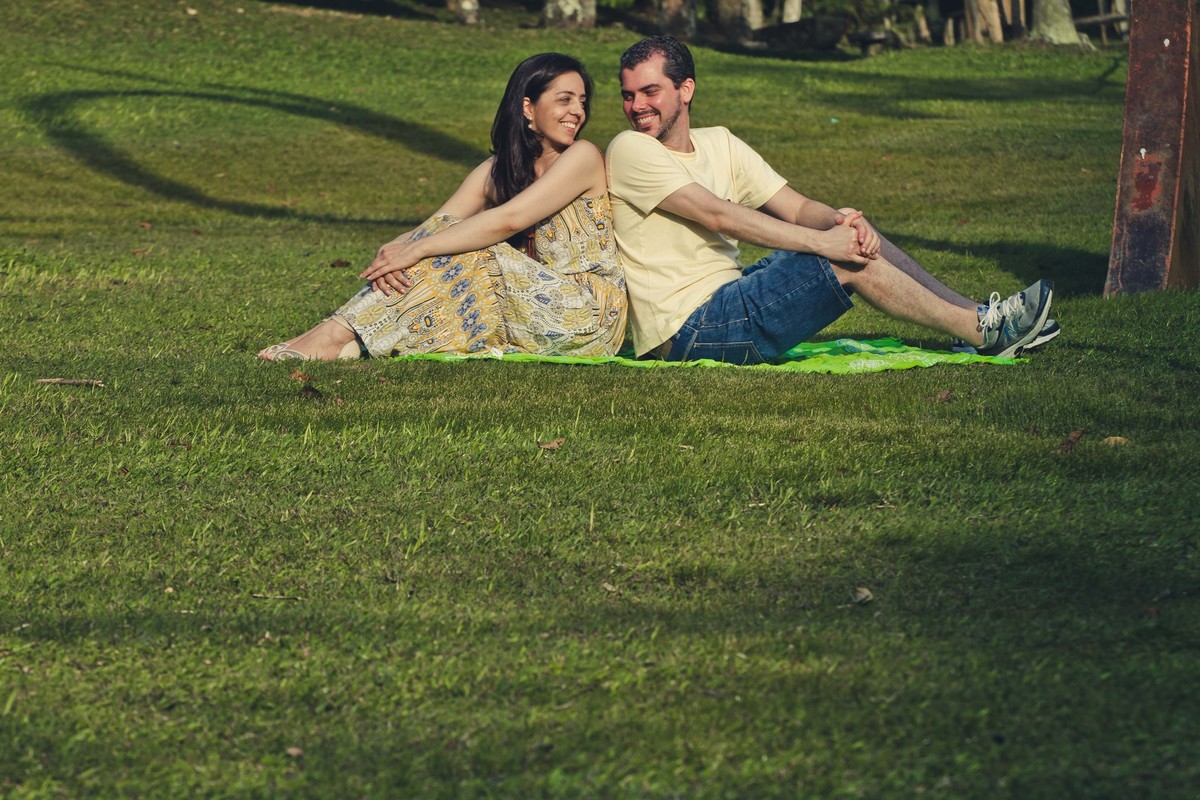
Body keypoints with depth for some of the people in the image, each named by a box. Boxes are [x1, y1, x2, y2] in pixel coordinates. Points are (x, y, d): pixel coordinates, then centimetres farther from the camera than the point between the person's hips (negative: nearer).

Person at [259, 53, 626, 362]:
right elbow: (437, 227, -1)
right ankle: (339, 338, -28)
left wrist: (416, 250, -25)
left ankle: (338, 336, -26)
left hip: (589, 316, -6)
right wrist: (392, 251, -25)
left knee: (463, 259, -22)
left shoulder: (584, 157, -9)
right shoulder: (497, 170, 11)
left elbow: (508, 220, -20)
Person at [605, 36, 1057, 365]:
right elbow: (717, 216, -20)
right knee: (849, 262, -16)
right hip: (686, 333, -8)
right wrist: (821, 241, -24)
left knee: (853, 237, 1)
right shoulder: (630, 151, -10)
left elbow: (797, 208, 8)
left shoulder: (719, 144, 13)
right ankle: (982, 330, -5)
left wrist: (837, 221, -17)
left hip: (728, 298, 8)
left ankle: (979, 320, 2)